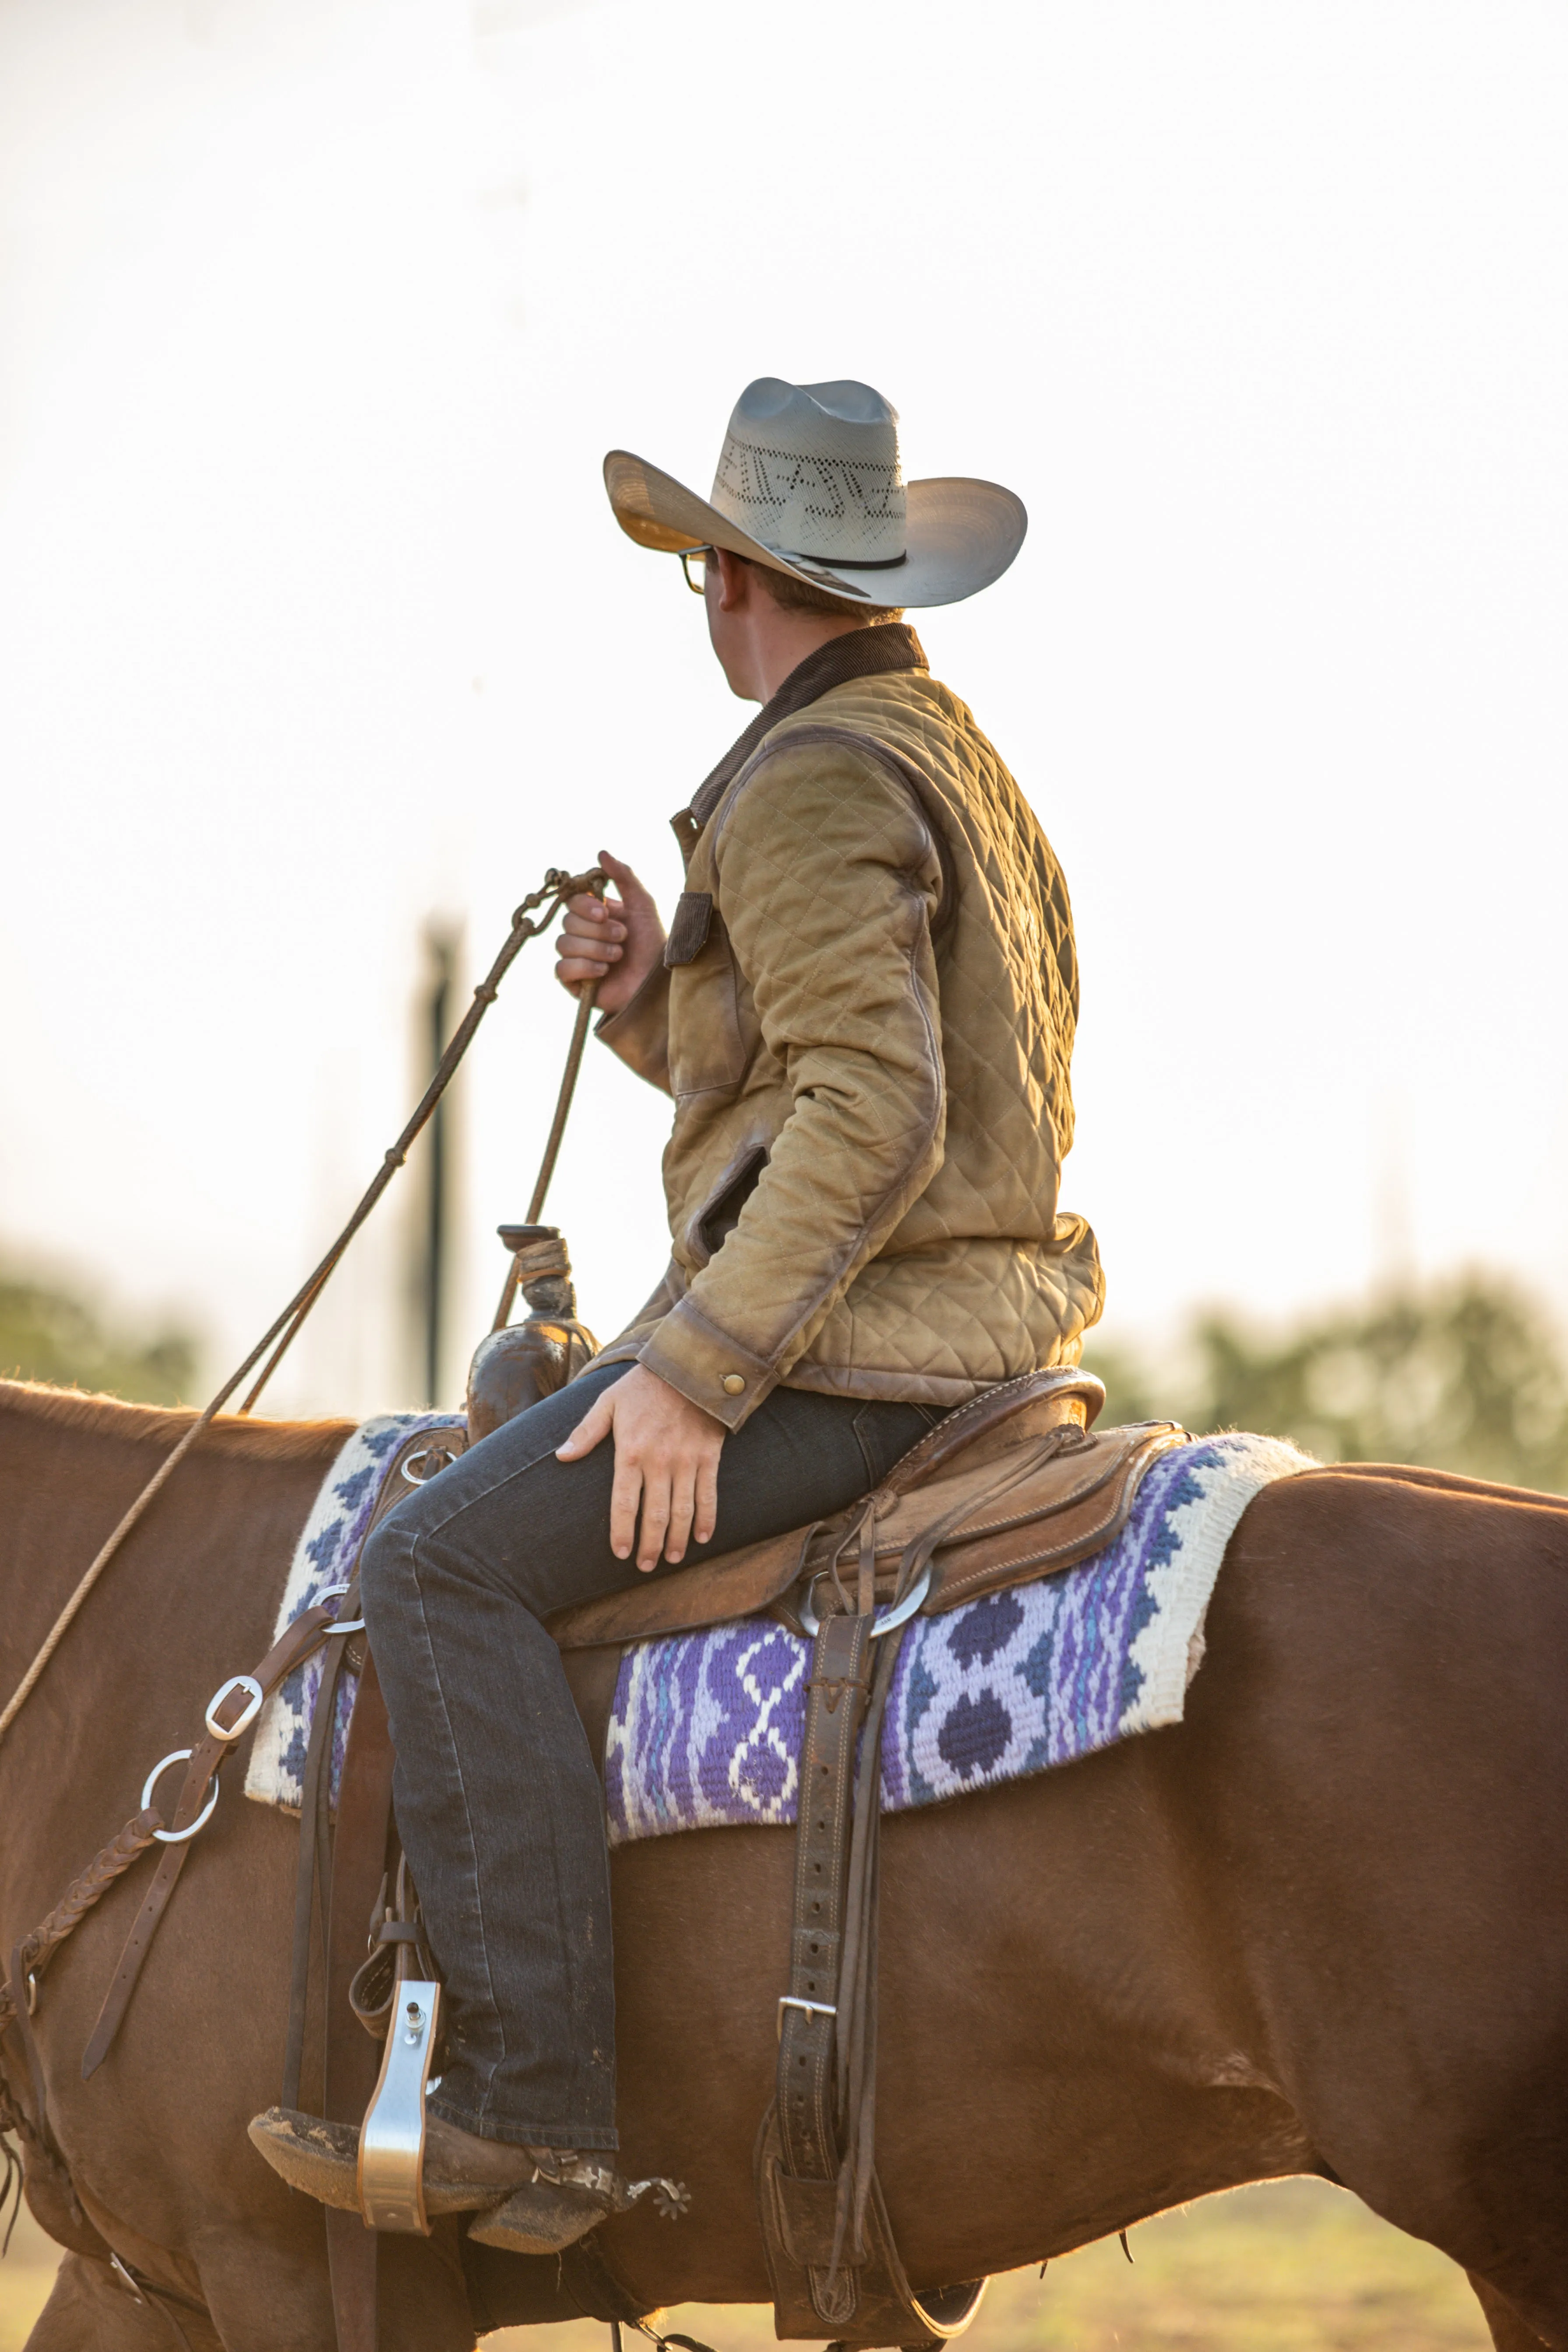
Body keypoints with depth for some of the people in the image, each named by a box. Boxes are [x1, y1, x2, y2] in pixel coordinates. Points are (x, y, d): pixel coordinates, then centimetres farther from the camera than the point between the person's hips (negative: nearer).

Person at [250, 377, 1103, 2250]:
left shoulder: (811, 784, -13)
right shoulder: (966, 771, 20)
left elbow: (867, 1119, -24)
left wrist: (696, 1368, -26)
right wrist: (654, 998, 10)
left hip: (846, 1347, -11)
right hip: (967, 1322, 11)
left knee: (446, 1563, -19)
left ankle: (528, 2106, -26)